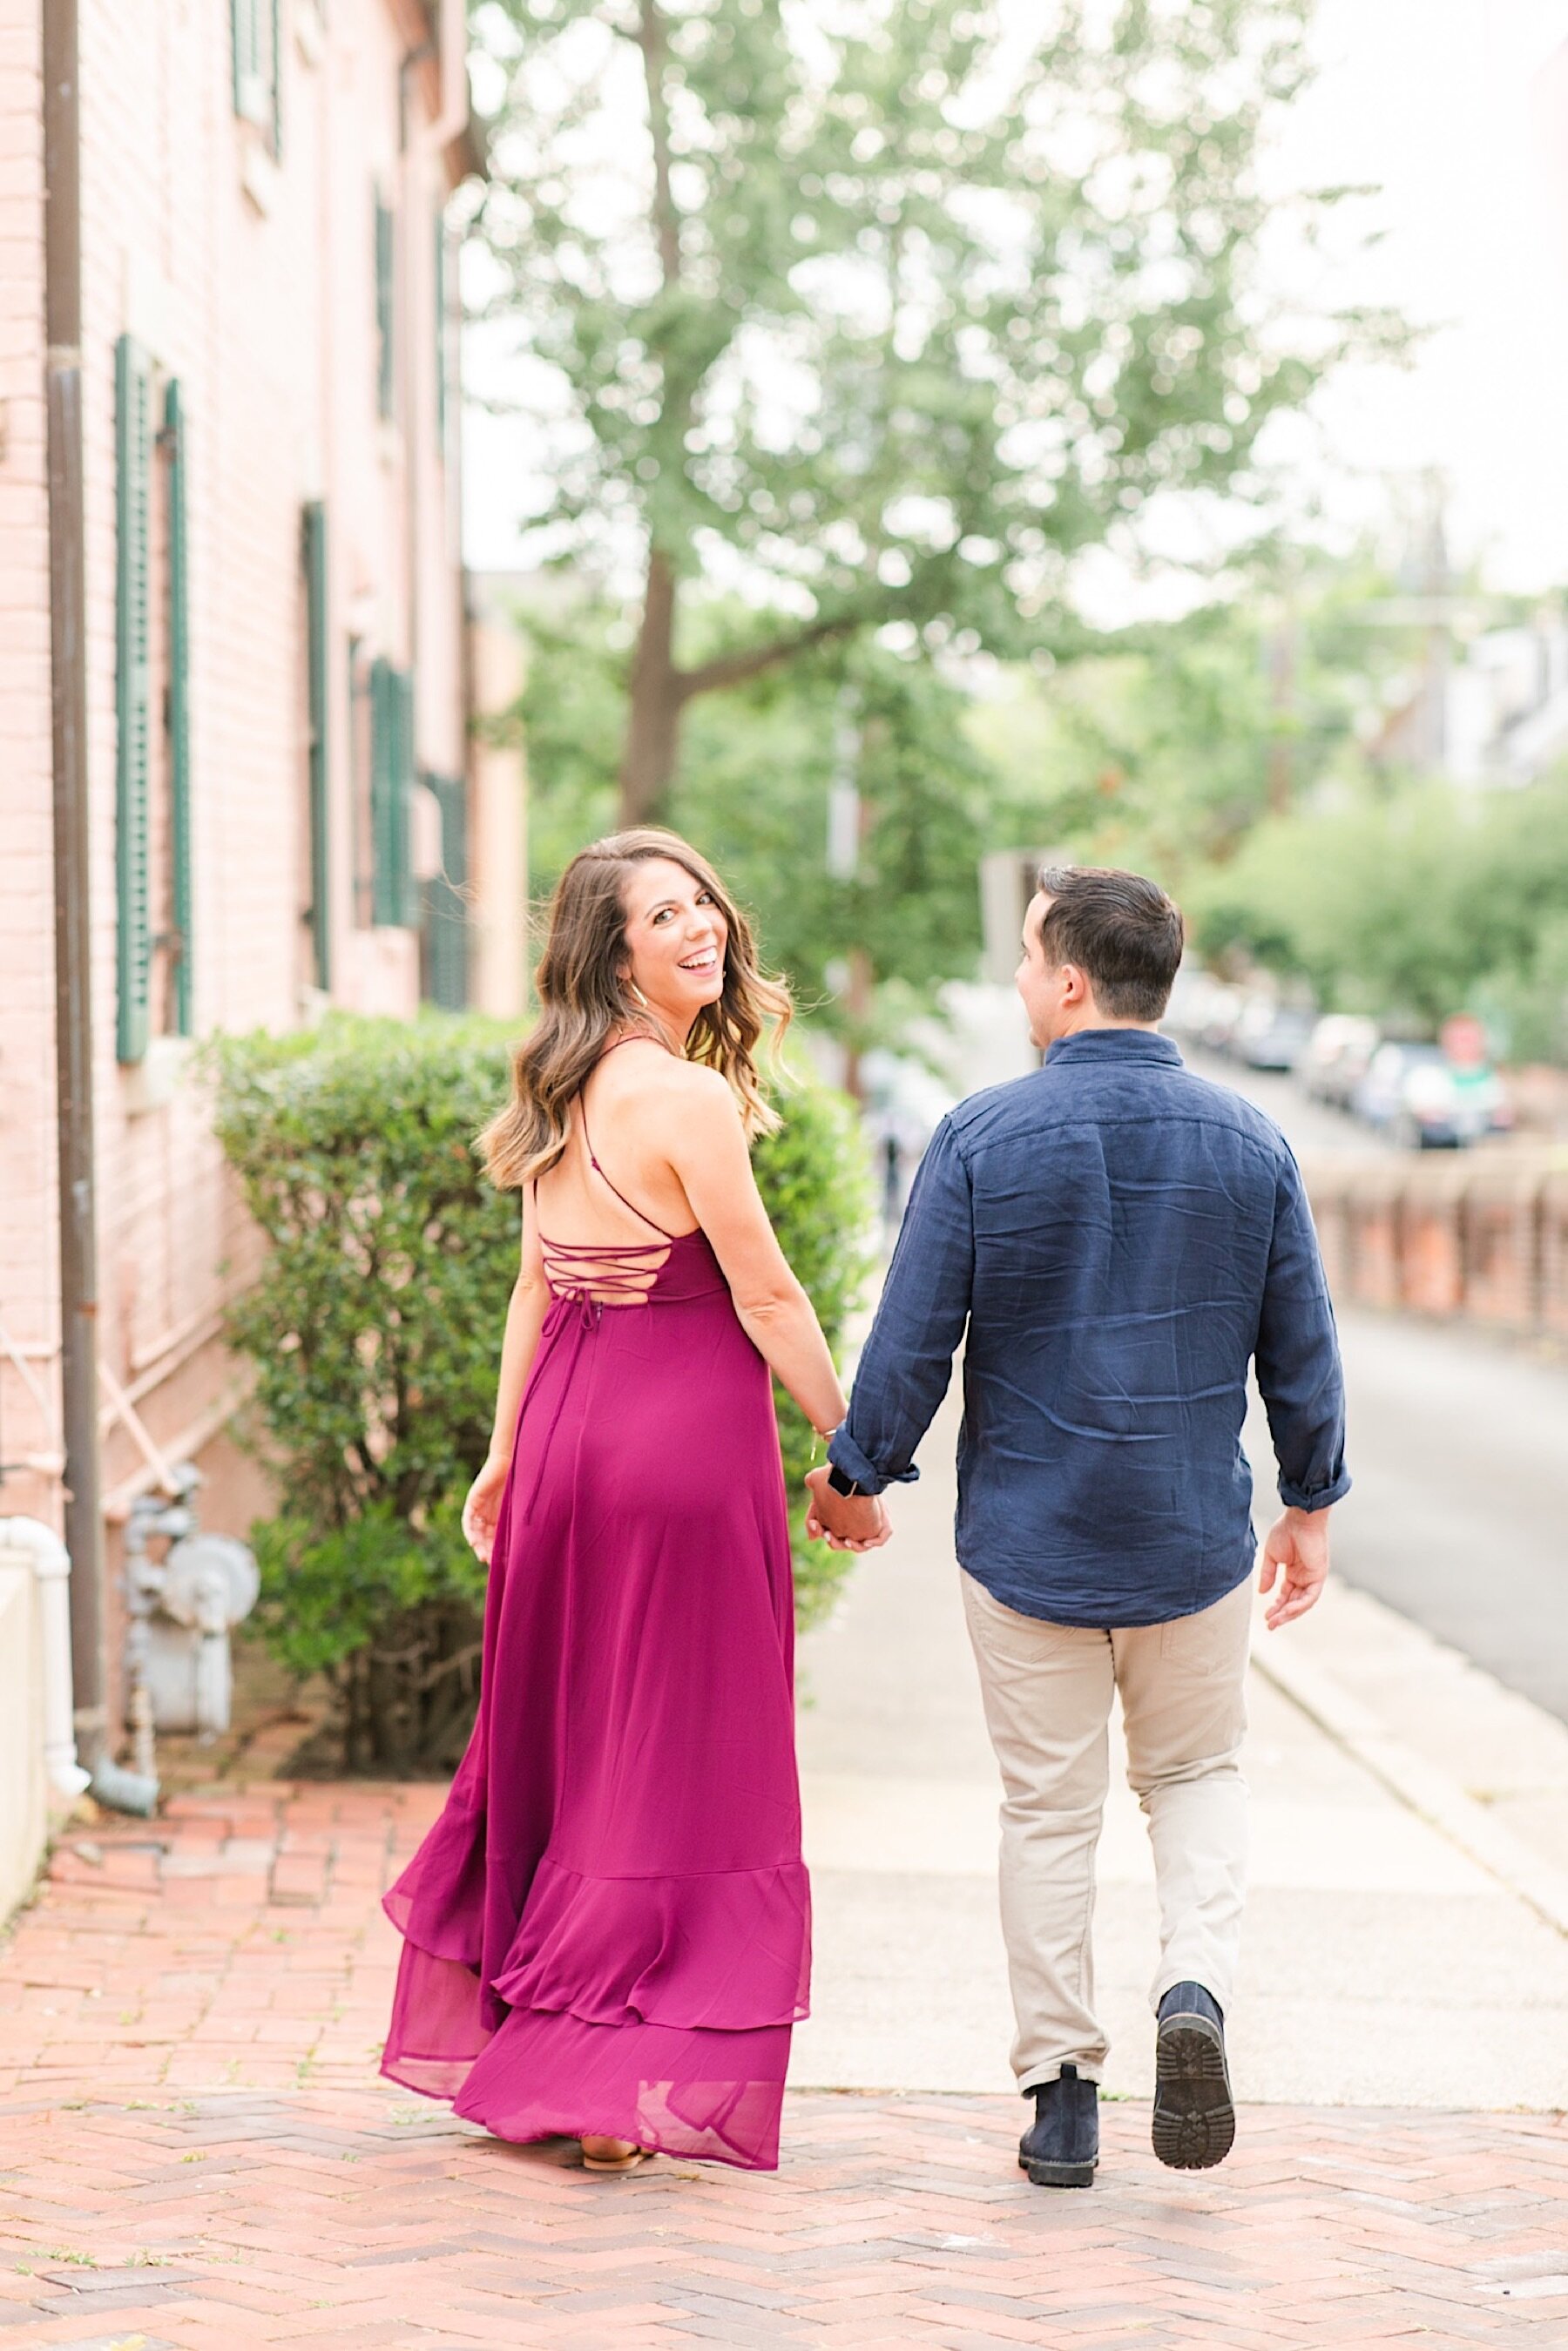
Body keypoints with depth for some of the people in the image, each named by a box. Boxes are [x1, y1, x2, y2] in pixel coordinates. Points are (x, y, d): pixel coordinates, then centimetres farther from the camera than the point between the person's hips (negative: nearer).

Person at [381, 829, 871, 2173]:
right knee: (678, 1761, 1)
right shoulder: (692, 1098, -16)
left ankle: (494, 2028, 28)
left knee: (561, 1737, 19)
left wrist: (506, 1454, 20)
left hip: (569, 1421, 8)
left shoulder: (562, 1092, 8)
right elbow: (767, 1297, -13)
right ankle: (614, 2087, 3)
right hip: (687, 1432, -8)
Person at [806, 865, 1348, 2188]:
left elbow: (913, 1338, -9)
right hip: (1195, 1536, 2)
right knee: (1197, 1777, 19)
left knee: (1050, 1808, 8)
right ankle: (1196, 1990, -6)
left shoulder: (984, 1137, -11)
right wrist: (1311, 1505, 16)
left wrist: (858, 1475, 6)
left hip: (1026, 1537, -2)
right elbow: (1302, 1347, 3)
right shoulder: (1251, 1145, -2)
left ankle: (1062, 2095, 11)